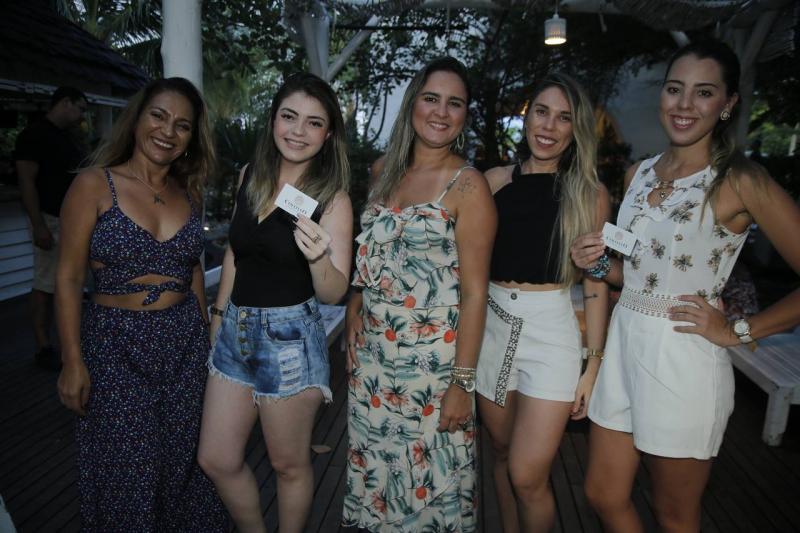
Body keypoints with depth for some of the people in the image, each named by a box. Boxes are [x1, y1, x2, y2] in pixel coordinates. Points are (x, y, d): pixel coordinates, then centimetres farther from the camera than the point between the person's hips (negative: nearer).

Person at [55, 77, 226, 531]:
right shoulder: (95, 185, -8)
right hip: (117, 346, -3)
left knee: (185, 462, 15)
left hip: (186, 343, 4)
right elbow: (69, 278, -7)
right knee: (128, 472, 8)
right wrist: (74, 363, -9)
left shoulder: (189, 193, 5)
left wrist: (206, 334, 13)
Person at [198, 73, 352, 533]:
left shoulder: (333, 197, -11)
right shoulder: (251, 175, 3)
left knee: (289, 464, 12)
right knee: (217, 460, 14)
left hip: (290, 336, -5)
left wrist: (318, 257, -34)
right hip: (236, 328, 6)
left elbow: (334, 294, -14)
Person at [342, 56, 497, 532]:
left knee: (429, 478, 10)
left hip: (432, 357, -5)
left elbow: (474, 291, -12)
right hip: (371, 352, 5)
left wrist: (462, 382, -15)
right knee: (373, 469, 18)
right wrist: (353, 338, 7)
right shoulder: (383, 172, 7)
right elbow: (366, 265, 12)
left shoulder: (468, 184, -9)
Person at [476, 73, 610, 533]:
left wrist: (594, 364, -1)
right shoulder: (496, 180, 5)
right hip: (491, 324, 3)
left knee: (528, 477, -3)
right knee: (503, 452, 17)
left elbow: (596, 283, 1)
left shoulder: (590, 194, 0)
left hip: (550, 328, -2)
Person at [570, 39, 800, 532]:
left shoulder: (741, 182, -10)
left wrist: (739, 331, -11)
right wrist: (598, 264, -1)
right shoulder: (639, 173, 8)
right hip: (624, 344, 6)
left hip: (684, 360, -6)